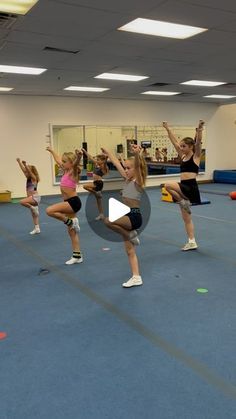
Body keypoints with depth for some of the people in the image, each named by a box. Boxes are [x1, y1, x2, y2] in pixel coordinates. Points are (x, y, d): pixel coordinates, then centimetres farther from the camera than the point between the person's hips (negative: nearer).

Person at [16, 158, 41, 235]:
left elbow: (29, 170, -26)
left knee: (22, 202, -29)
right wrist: (19, 162, 16)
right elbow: (23, 169, 16)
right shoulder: (28, 178, 12)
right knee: (33, 214, 11)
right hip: (32, 198, 9)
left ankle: (33, 208, -11)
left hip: (35, 197, -9)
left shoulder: (34, 178, -9)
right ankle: (37, 228, 16)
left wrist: (25, 164, -34)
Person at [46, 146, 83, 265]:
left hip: (73, 202, -9)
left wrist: (79, 155, -50)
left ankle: (70, 221, -6)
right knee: (71, 231, 10)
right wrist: (52, 151, 41)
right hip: (69, 203, 9)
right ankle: (77, 256, 16)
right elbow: (58, 160, 30)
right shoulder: (66, 171, 14)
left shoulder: (73, 171, -9)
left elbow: (76, 162, -31)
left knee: (50, 210, -23)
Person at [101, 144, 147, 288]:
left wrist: (137, 154, -47)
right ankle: (136, 277, 14)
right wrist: (107, 152, 28)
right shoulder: (127, 179, 12)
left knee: (109, 221, -31)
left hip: (134, 216, -9)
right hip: (127, 216, 9)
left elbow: (137, 166, -30)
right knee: (130, 250, 8)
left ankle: (131, 235, -8)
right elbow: (117, 163, 20)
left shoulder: (138, 181, -9)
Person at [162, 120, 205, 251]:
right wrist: (168, 129, 15)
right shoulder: (183, 156, 14)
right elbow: (174, 142, 16)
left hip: (191, 187, -8)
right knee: (186, 217, 10)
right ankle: (192, 242, 17)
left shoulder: (195, 156, -3)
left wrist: (199, 129, -31)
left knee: (168, 186, -28)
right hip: (183, 187, 8)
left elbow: (198, 141, -19)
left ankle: (184, 201, -9)